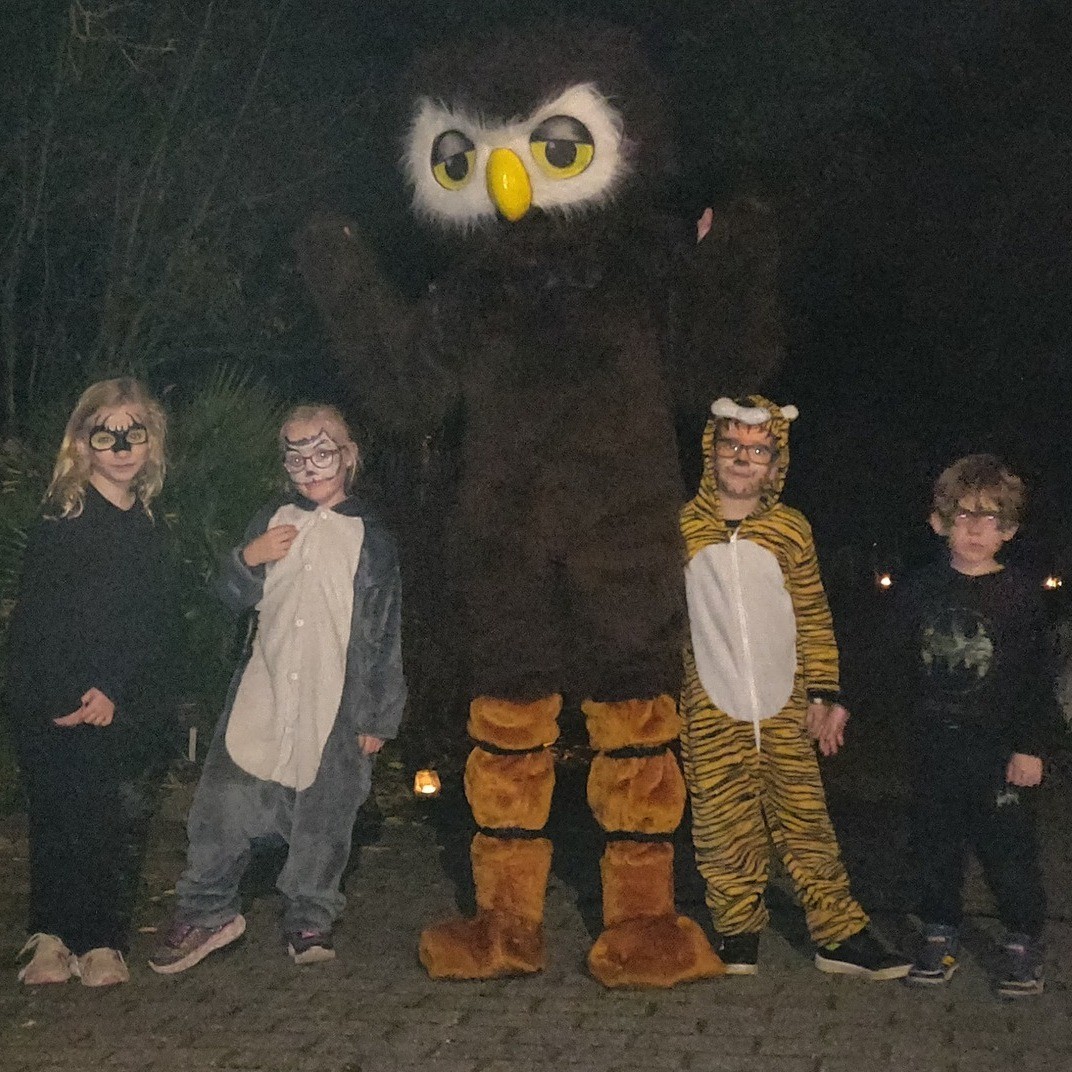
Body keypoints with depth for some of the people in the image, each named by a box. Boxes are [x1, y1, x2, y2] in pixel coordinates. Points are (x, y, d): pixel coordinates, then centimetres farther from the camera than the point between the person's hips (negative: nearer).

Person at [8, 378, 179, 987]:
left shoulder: (149, 527, 12)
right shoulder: (62, 521, -3)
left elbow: (159, 624, 7)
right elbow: (37, 620, -7)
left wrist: (115, 691, -7)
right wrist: (62, 699, -13)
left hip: (132, 710, 4)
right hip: (59, 710, -4)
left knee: (124, 827, 2)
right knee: (62, 823, -2)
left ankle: (102, 942, 13)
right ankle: (54, 937, 11)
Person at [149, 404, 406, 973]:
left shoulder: (371, 538, 4)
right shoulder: (270, 521, 11)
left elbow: (385, 632, 5)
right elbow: (229, 601, 15)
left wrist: (379, 715, 1)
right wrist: (247, 559, -6)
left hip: (336, 702, -2)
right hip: (262, 691, 2)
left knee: (322, 815, 3)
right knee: (223, 798, -7)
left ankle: (310, 917, 20)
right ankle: (206, 912, 7)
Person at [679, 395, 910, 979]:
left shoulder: (791, 529, 6)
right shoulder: (682, 528, 2)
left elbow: (814, 617, 10)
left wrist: (824, 692, 4)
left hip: (786, 710, 1)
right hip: (710, 713, -1)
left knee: (807, 822, 2)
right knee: (725, 827, 2)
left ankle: (840, 935, 10)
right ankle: (738, 933, 17)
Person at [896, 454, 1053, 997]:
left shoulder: (1021, 593, -6)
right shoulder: (922, 589, 3)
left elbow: (1037, 679, -5)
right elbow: (898, 655, 13)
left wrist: (1031, 747, -9)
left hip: (1000, 748, -3)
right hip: (936, 744, 3)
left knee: (1008, 847, 1)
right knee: (936, 844, 11)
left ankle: (1023, 942, 16)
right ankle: (940, 934, 25)